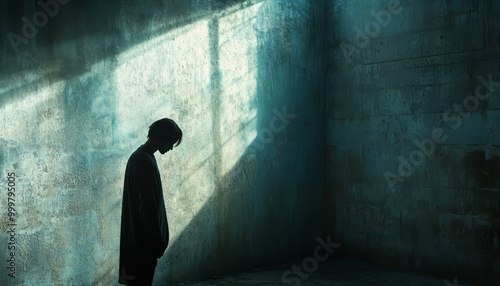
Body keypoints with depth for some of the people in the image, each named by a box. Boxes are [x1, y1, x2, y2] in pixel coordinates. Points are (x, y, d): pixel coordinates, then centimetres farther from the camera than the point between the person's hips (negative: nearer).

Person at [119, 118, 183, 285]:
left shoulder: (139, 157, 13)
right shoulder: (145, 161, -20)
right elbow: (148, 205, -22)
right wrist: (157, 239, -18)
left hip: (138, 235, 10)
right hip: (144, 237, -10)